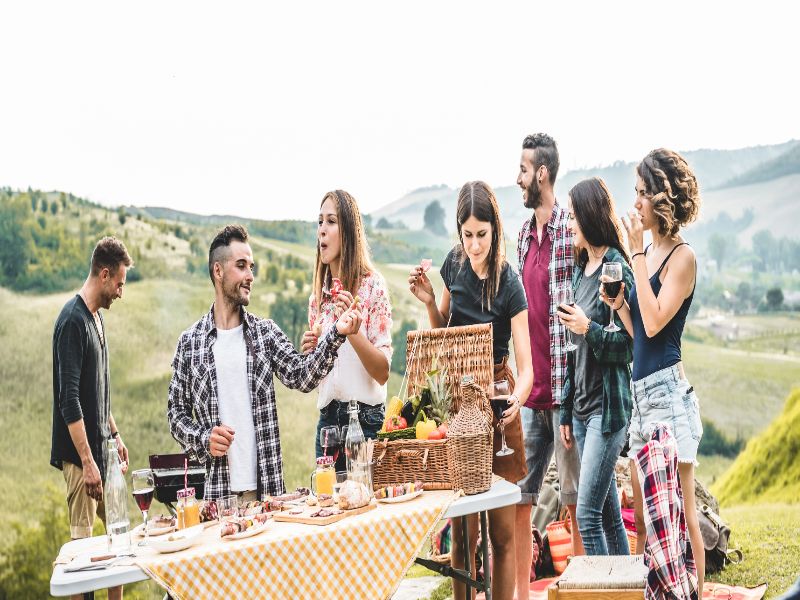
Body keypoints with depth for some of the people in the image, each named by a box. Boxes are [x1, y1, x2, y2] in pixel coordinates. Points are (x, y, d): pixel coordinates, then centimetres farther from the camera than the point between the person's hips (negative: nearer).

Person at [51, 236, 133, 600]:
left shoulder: (97, 317, 12)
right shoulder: (72, 321, -17)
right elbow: (69, 399, -21)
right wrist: (87, 461, -22)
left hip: (102, 448, 9)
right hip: (80, 453, -9)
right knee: (82, 539, -4)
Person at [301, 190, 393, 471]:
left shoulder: (372, 285, -6)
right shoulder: (318, 295, 11)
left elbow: (383, 372, -10)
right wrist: (308, 354, -1)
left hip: (366, 419, -5)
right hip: (327, 419, 5)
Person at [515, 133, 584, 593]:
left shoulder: (571, 231, -9)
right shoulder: (524, 235, 14)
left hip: (564, 387, -7)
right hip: (529, 391, 7)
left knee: (576, 500, 3)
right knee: (517, 497, 9)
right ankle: (520, 591, 18)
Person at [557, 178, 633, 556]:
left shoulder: (617, 271, -10)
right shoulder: (580, 271, 14)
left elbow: (629, 347, -11)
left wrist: (589, 329, -23)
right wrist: (566, 411, 17)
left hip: (608, 407, -8)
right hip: (582, 405, 8)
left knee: (588, 514, -9)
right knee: (610, 513, 12)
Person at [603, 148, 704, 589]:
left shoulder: (681, 256, -8)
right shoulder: (648, 253, 14)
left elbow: (655, 322, -19)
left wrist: (637, 253, -16)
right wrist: (617, 303, 0)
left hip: (668, 391, -9)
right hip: (641, 391, 9)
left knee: (680, 514, -4)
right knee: (643, 520, 13)